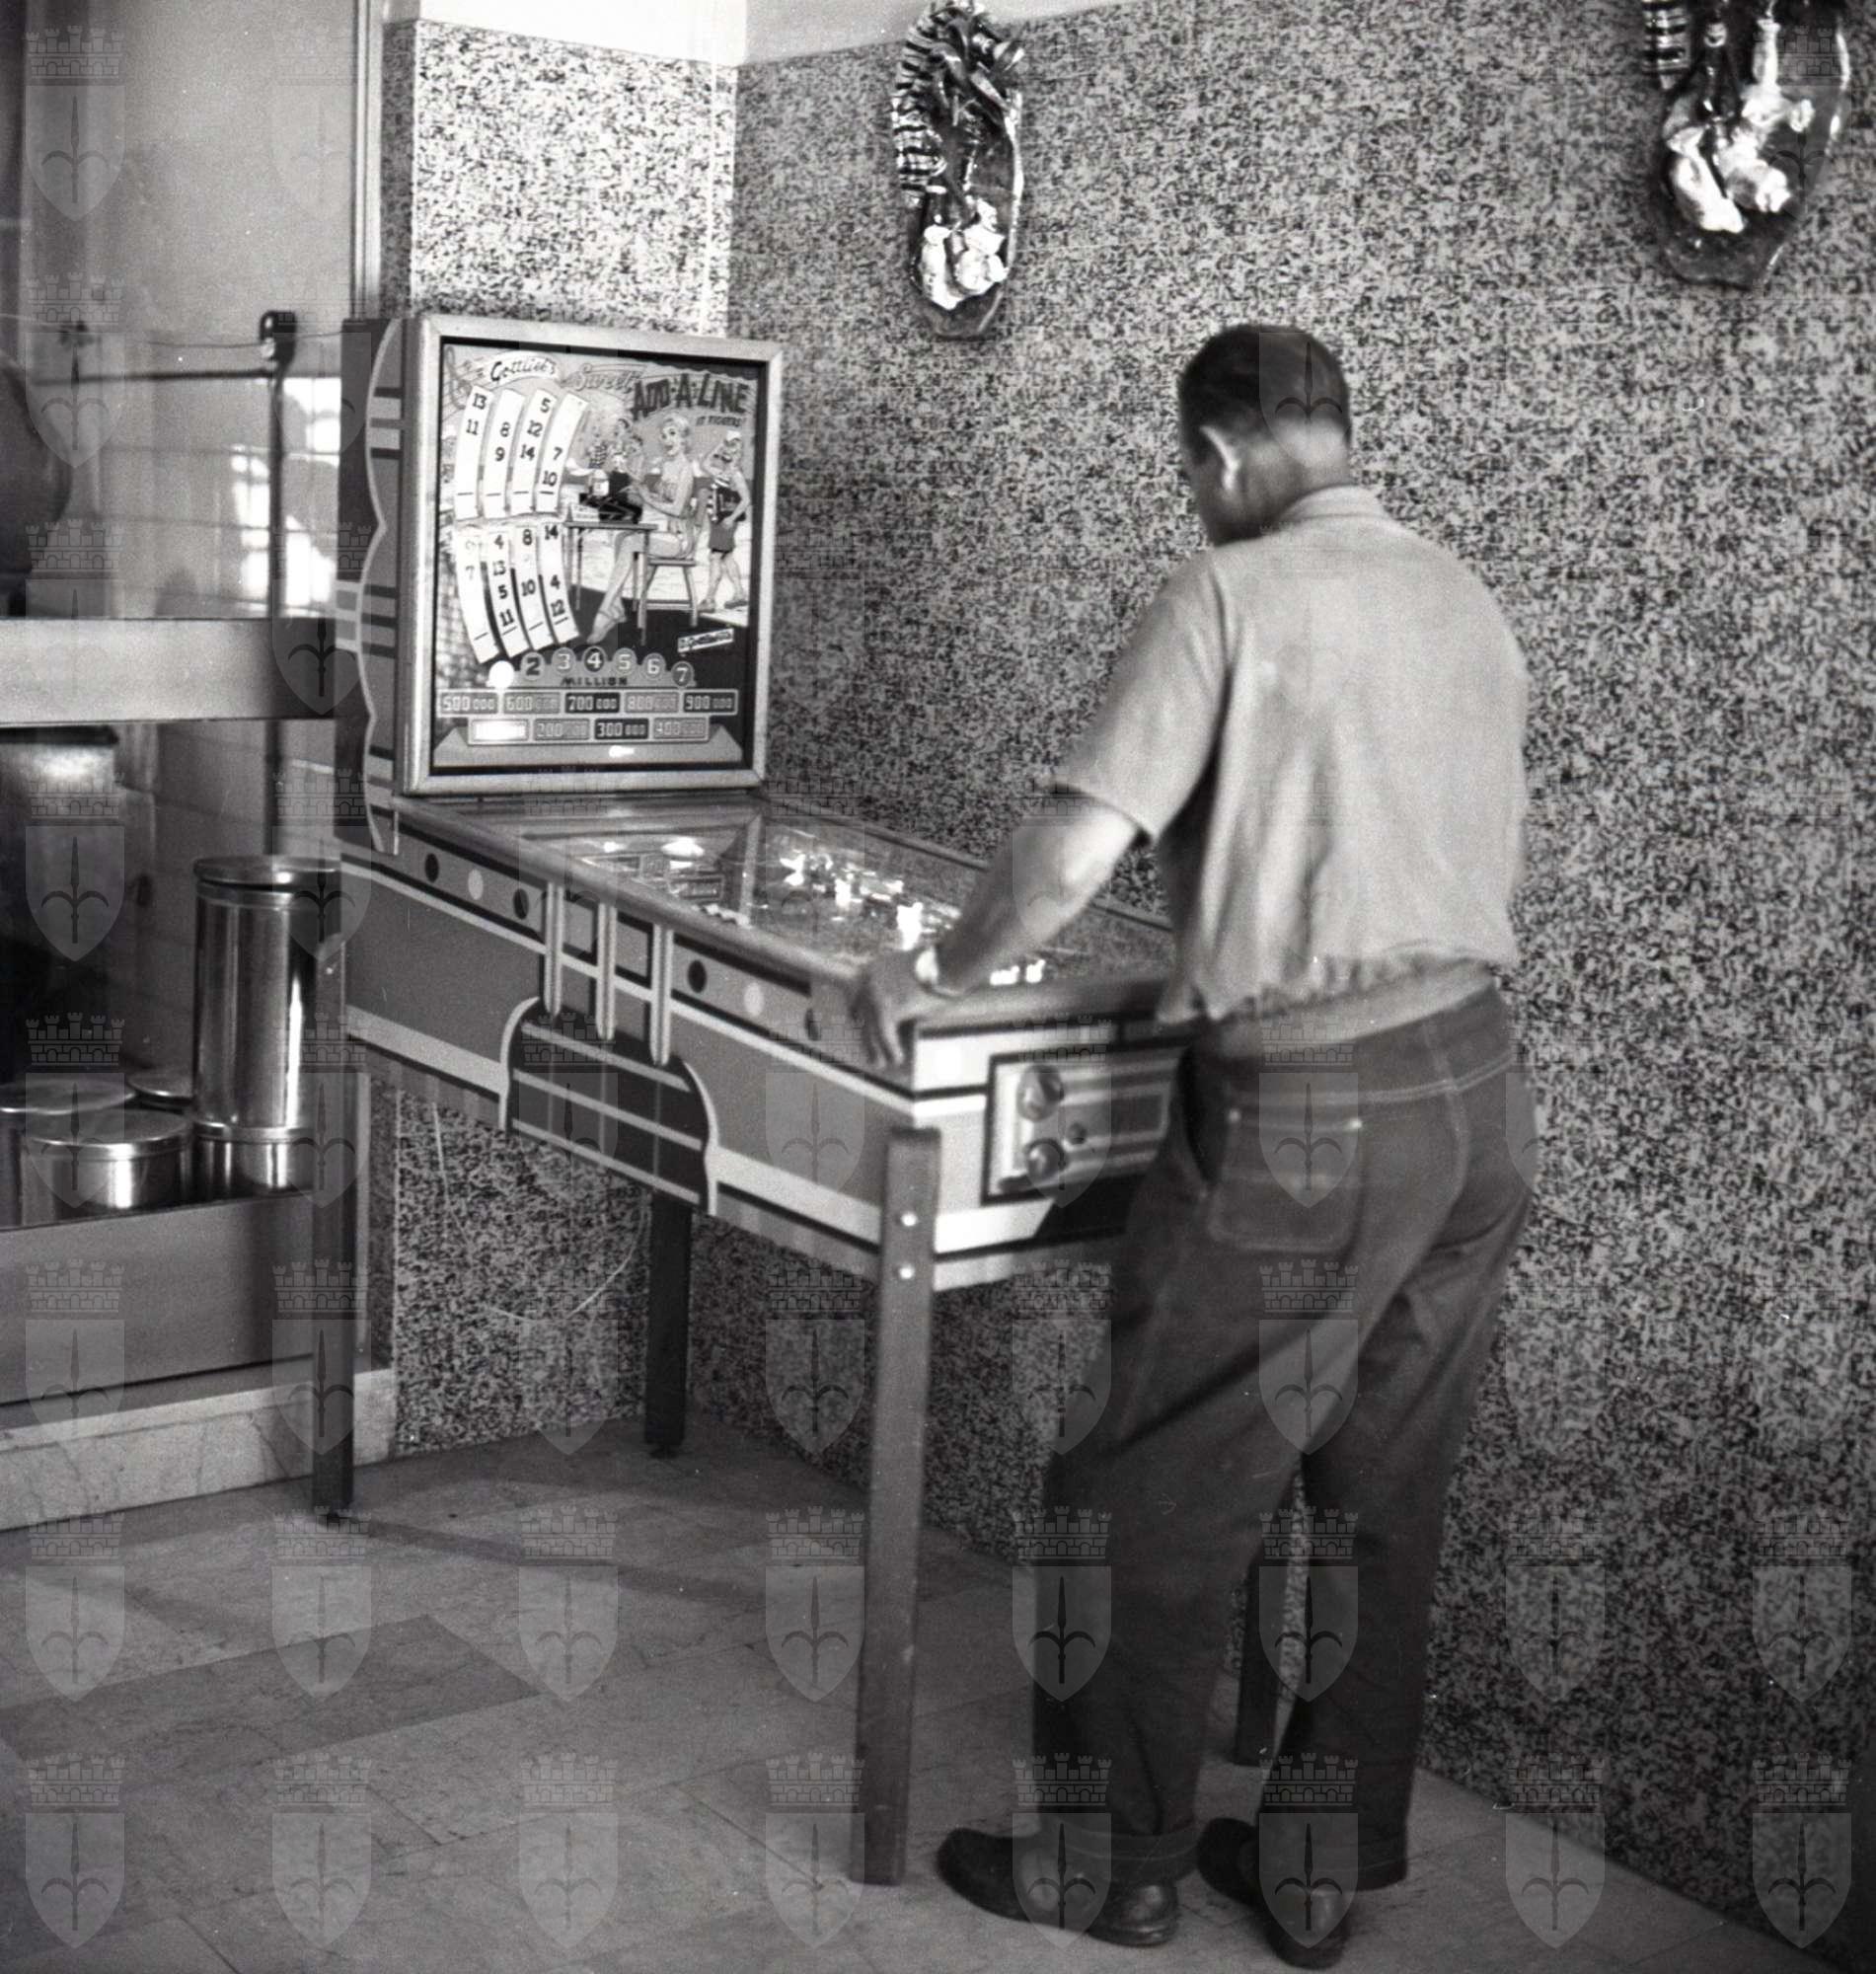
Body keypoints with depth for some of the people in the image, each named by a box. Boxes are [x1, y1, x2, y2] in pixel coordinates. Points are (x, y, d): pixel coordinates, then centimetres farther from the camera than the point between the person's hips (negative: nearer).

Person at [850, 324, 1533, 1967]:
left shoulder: (1229, 594, -9)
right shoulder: (1471, 605, 11)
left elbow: (1077, 849, -16)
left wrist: (937, 976, -1)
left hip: (1303, 1115, -7)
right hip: (1476, 1090, 7)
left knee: (1161, 1508, 8)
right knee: (1383, 1509, 16)